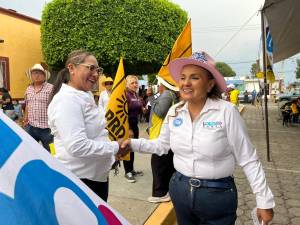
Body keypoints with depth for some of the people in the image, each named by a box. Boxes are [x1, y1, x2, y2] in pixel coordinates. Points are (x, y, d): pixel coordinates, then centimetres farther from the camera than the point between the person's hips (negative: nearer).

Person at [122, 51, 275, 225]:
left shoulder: (227, 111, -16)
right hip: (180, 189, 4)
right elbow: (162, 145, 10)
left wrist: (265, 200, -9)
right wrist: (133, 143, 0)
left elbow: (248, 160, -11)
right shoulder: (174, 112, -3)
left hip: (218, 194, -4)